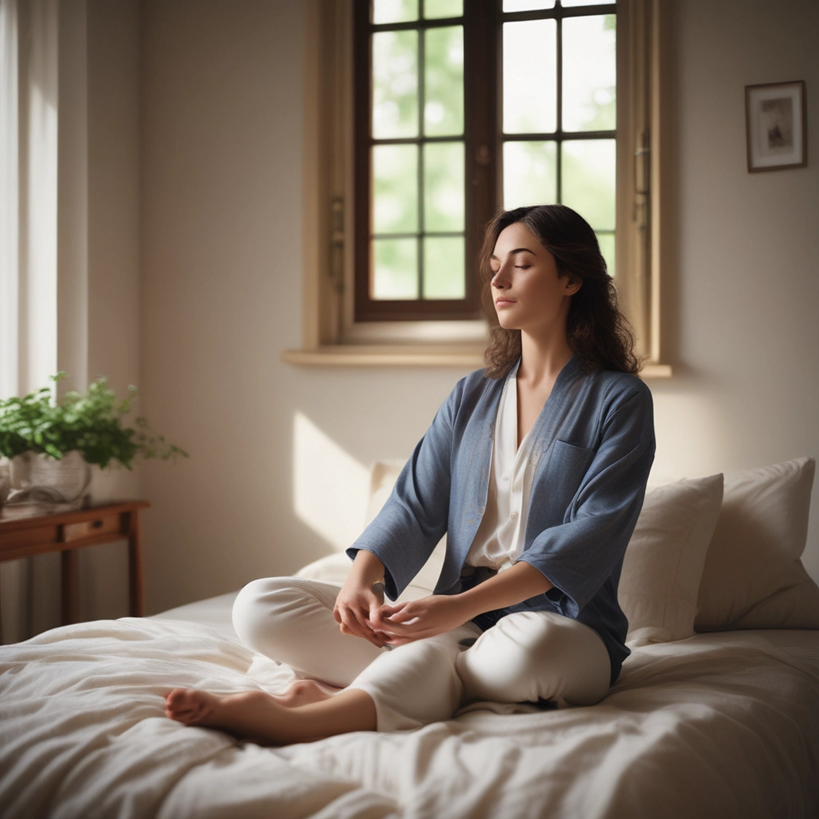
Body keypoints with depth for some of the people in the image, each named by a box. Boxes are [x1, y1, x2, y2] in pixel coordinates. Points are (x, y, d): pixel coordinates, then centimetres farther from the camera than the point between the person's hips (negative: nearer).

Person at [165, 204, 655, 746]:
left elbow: (588, 537, -13)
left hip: (564, 625, -5)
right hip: (458, 622, 5)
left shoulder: (620, 401, -1)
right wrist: (361, 579, -17)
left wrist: (463, 605, -26)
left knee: (528, 647, -44)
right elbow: (415, 506, 6)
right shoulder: (472, 397, 16)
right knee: (261, 605, -11)